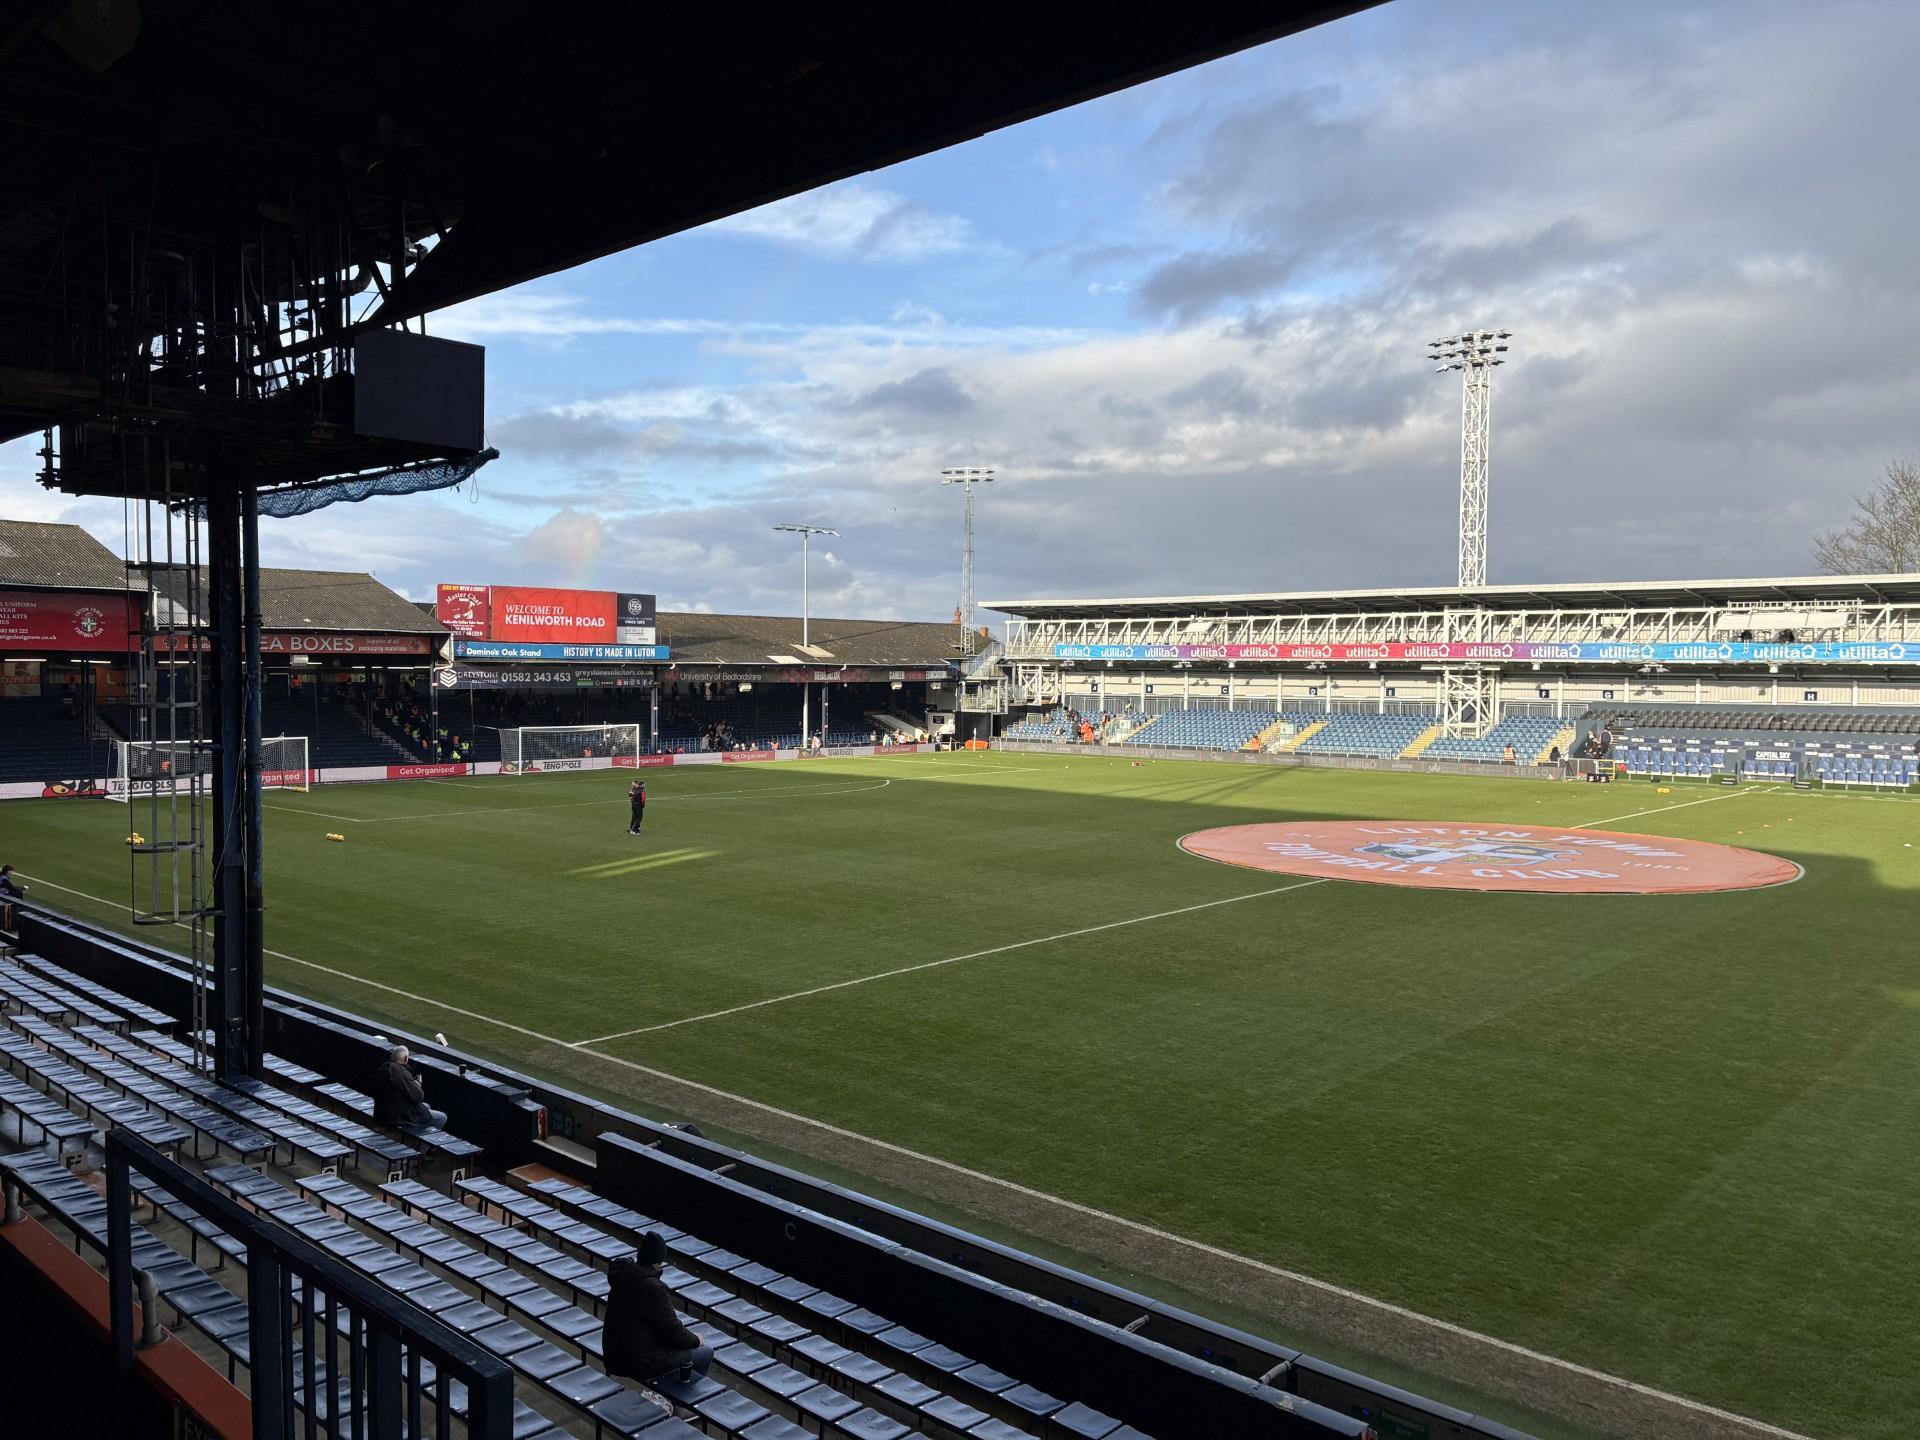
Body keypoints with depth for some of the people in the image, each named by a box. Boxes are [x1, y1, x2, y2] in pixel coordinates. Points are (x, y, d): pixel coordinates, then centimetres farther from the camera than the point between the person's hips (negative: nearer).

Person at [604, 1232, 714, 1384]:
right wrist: (695, 1340, -2)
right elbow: (673, 1332, -17)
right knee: (706, 1352, 5)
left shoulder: (622, 1278, 1)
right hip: (641, 1362, -9)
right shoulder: (654, 1289, -27)